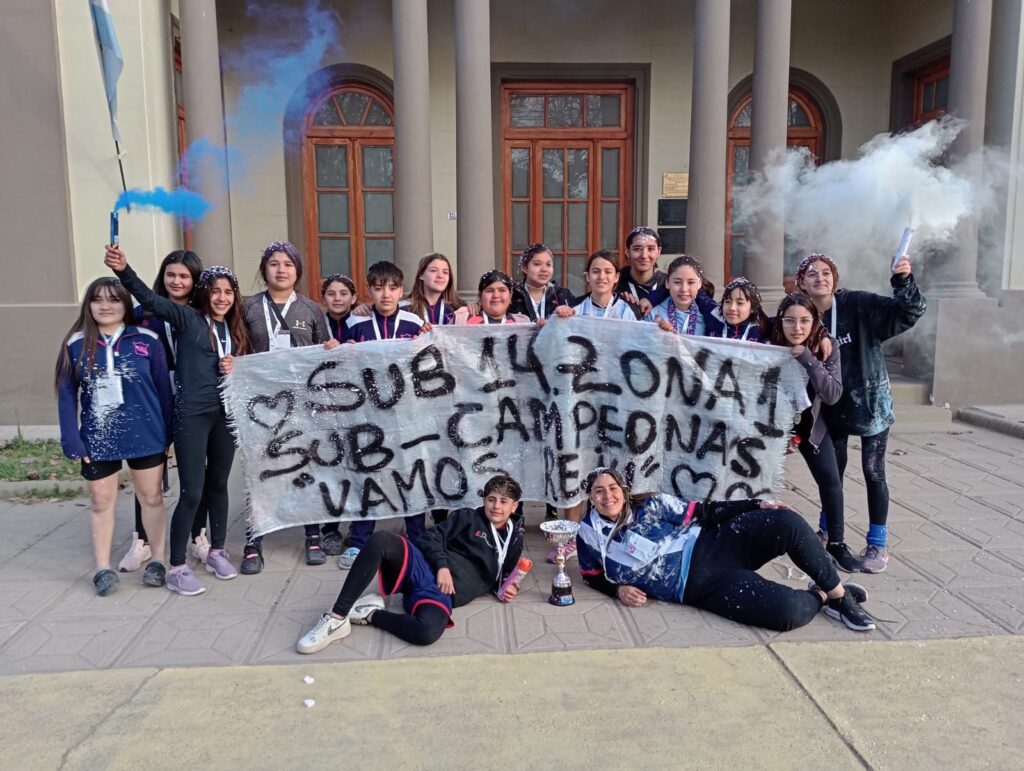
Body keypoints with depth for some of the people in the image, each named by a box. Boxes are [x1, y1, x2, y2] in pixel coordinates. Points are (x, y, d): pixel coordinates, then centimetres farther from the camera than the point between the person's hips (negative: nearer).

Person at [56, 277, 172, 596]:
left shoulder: (147, 341, -5)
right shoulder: (76, 344, -1)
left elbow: (163, 389, 0)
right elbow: (67, 394, 0)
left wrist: (170, 434, -1)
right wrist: (72, 440, -7)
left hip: (146, 436, -1)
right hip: (97, 440, 1)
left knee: (151, 497, 12)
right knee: (101, 501, 12)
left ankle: (157, 560, 27)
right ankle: (103, 568, 25)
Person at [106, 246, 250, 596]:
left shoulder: (236, 331, 11)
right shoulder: (187, 319, -4)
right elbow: (150, 300, -20)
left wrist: (237, 370, -3)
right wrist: (124, 270, -37)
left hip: (226, 414, 5)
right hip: (192, 415, -5)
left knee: (218, 484, 16)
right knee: (192, 492, -4)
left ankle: (217, 552, 31)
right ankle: (177, 568, 9)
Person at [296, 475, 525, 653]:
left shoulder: (513, 542, 20)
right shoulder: (467, 517, 14)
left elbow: (502, 575, 33)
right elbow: (431, 537, 6)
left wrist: (506, 587, 9)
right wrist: (442, 565, -11)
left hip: (444, 593, 0)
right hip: (424, 568, 0)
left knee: (428, 632, -38)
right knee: (381, 541, -33)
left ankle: (371, 613, -10)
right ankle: (337, 618, -27)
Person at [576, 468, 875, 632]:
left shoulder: (650, 507, 8)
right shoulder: (591, 534, 5)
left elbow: (703, 512, 8)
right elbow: (592, 576, 18)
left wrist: (758, 505, -1)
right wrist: (618, 589, -4)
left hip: (712, 547, 3)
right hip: (698, 586, -3)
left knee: (788, 522, -25)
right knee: (788, 611, -29)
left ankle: (837, 594, -3)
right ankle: (820, 597, 7)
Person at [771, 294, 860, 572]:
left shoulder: (827, 348, -17)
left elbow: (833, 394, -26)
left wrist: (807, 359, -36)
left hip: (810, 422, 1)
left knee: (831, 480, -5)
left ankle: (836, 542, 12)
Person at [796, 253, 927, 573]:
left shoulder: (858, 305, -14)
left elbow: (910, 311, -20)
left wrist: (903, 281, -38)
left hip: (871, 402, -3)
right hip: (832, 408, 3)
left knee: (873, 472, 3)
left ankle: (877, 544, 16)